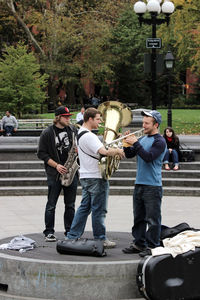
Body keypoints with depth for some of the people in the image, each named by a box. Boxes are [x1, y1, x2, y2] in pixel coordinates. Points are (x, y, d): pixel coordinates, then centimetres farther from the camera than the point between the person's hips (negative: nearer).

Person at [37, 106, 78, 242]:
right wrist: (56, 165, -13)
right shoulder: (47, 133, -5)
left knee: (70, 204, 8)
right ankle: (49, 233, 7)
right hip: (54, 174, -4)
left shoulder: (73, 130, 8)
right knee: (51, 204, -1)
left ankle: (70, 231, 16)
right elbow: (41, 153, -4)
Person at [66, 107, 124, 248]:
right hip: (96, 177, -10)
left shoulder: (80, 133, 13)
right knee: (99, 210, 0)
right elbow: (104, 152, -29)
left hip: (85, 176, 10)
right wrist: (117, 150, -11)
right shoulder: (89, 136, -19)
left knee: (84, 207, 14)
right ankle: (100, 239, 8)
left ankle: (72, 236, 16)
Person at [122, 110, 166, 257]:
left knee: (152, 219, -3)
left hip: (153, 186, -8)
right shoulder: (142, 139, 15)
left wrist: (135, 143, -20)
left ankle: (152, 246, 3)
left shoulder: (159, 141, -9)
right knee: (139, 217, 13)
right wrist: (127, 143, 0)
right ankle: (139, 243, 21)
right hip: (139, 184, 8)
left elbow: (149, 157, -21)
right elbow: (129, 155, 17)